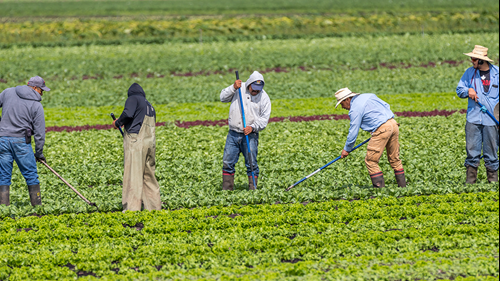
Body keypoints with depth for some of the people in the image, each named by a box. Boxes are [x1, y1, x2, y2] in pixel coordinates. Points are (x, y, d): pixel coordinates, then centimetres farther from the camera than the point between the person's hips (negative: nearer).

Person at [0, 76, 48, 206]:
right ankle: (37, 205, 7)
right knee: (31, 175, 6)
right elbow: (39, 132, -2)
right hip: (21, 141, -3)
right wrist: (39, 152, 6)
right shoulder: (36, 105, -2)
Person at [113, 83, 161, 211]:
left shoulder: (133, 99, 4)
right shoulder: (150, 106, 27)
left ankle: (132, 208, -15)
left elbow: (128, 114, -15)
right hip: (150, 142, 7)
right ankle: (154, 207, 11)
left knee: (133, 176, -9)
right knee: (149, 176, 12)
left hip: (135, 142, -7)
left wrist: (118, 123, 2)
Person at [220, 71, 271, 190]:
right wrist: (233, 88, -12)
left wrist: (253, 127, -17)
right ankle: (226, 189, 12)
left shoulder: (264, 97, -1)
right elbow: (223, 98, 3)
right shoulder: (240, 88, 4)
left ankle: (253, 188, 3)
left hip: (250, 135, -2)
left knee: (251, 164, -4)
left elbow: (264, 118, -1)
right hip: (233, 134, 2)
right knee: (227, 162, 3)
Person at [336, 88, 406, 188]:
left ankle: (380, 188, -7)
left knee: (370, 161, -2)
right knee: (394, 159, 17)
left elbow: (353, 131, -4)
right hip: (393, 124, 9)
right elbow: (386, 106, 22)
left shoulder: (355, 109, -6)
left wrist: (347, 149, 7)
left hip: (381, 129, -9)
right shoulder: (368, 96, 18)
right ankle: (402, 186, 20)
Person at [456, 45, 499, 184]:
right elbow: (459, 90, 16)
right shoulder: (470, 72, 8)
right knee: (472, 149, -1)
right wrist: (468, 91, -7)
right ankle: (470, 180, 5)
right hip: (473, 119, 2)